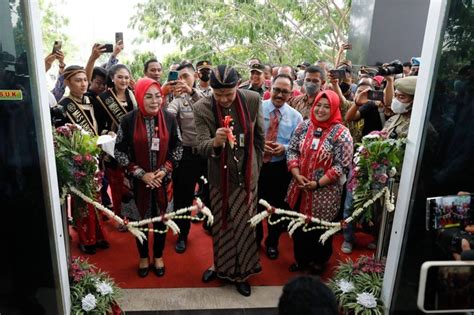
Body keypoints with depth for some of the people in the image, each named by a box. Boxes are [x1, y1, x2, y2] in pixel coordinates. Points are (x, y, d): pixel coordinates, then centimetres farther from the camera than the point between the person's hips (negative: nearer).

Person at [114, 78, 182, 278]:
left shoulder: (169, 119, -6)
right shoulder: (128, 120, -10)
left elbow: (177, 148, 1)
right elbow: (119, 152, -6)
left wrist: (164, 170, -11)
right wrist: (141, 174, -13)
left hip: (162, 180, 1)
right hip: (137, 181, -1)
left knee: (160, 219, 11)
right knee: (140, 220, 12)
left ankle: (158, 256, 33)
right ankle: (143, 257, 34)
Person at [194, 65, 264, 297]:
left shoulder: (252, 100, -12)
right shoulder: (202, 108, -15)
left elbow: (259, 137, 2)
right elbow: (201, 147, -20)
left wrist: (255, 166, 6)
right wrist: (215, 143, -42)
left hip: (247, 175, 0)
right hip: (219, 177, 0)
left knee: (243, 225, 10)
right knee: (220, 225, 16)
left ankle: (241, 273, 31)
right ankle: (220, 265, 40)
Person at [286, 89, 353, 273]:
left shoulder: (341, 133, -13)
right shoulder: (304, 126, 0)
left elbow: (342, 165, -15)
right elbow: (292, 150, 3)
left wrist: (317, 184, -18)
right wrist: (297, 175, -11)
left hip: (324, 193, -4)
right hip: (300, 189, 4)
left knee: (320, 229, 14)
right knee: (299, 226, 17)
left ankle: (319, 261, 40)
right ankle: (301, 259, 41)